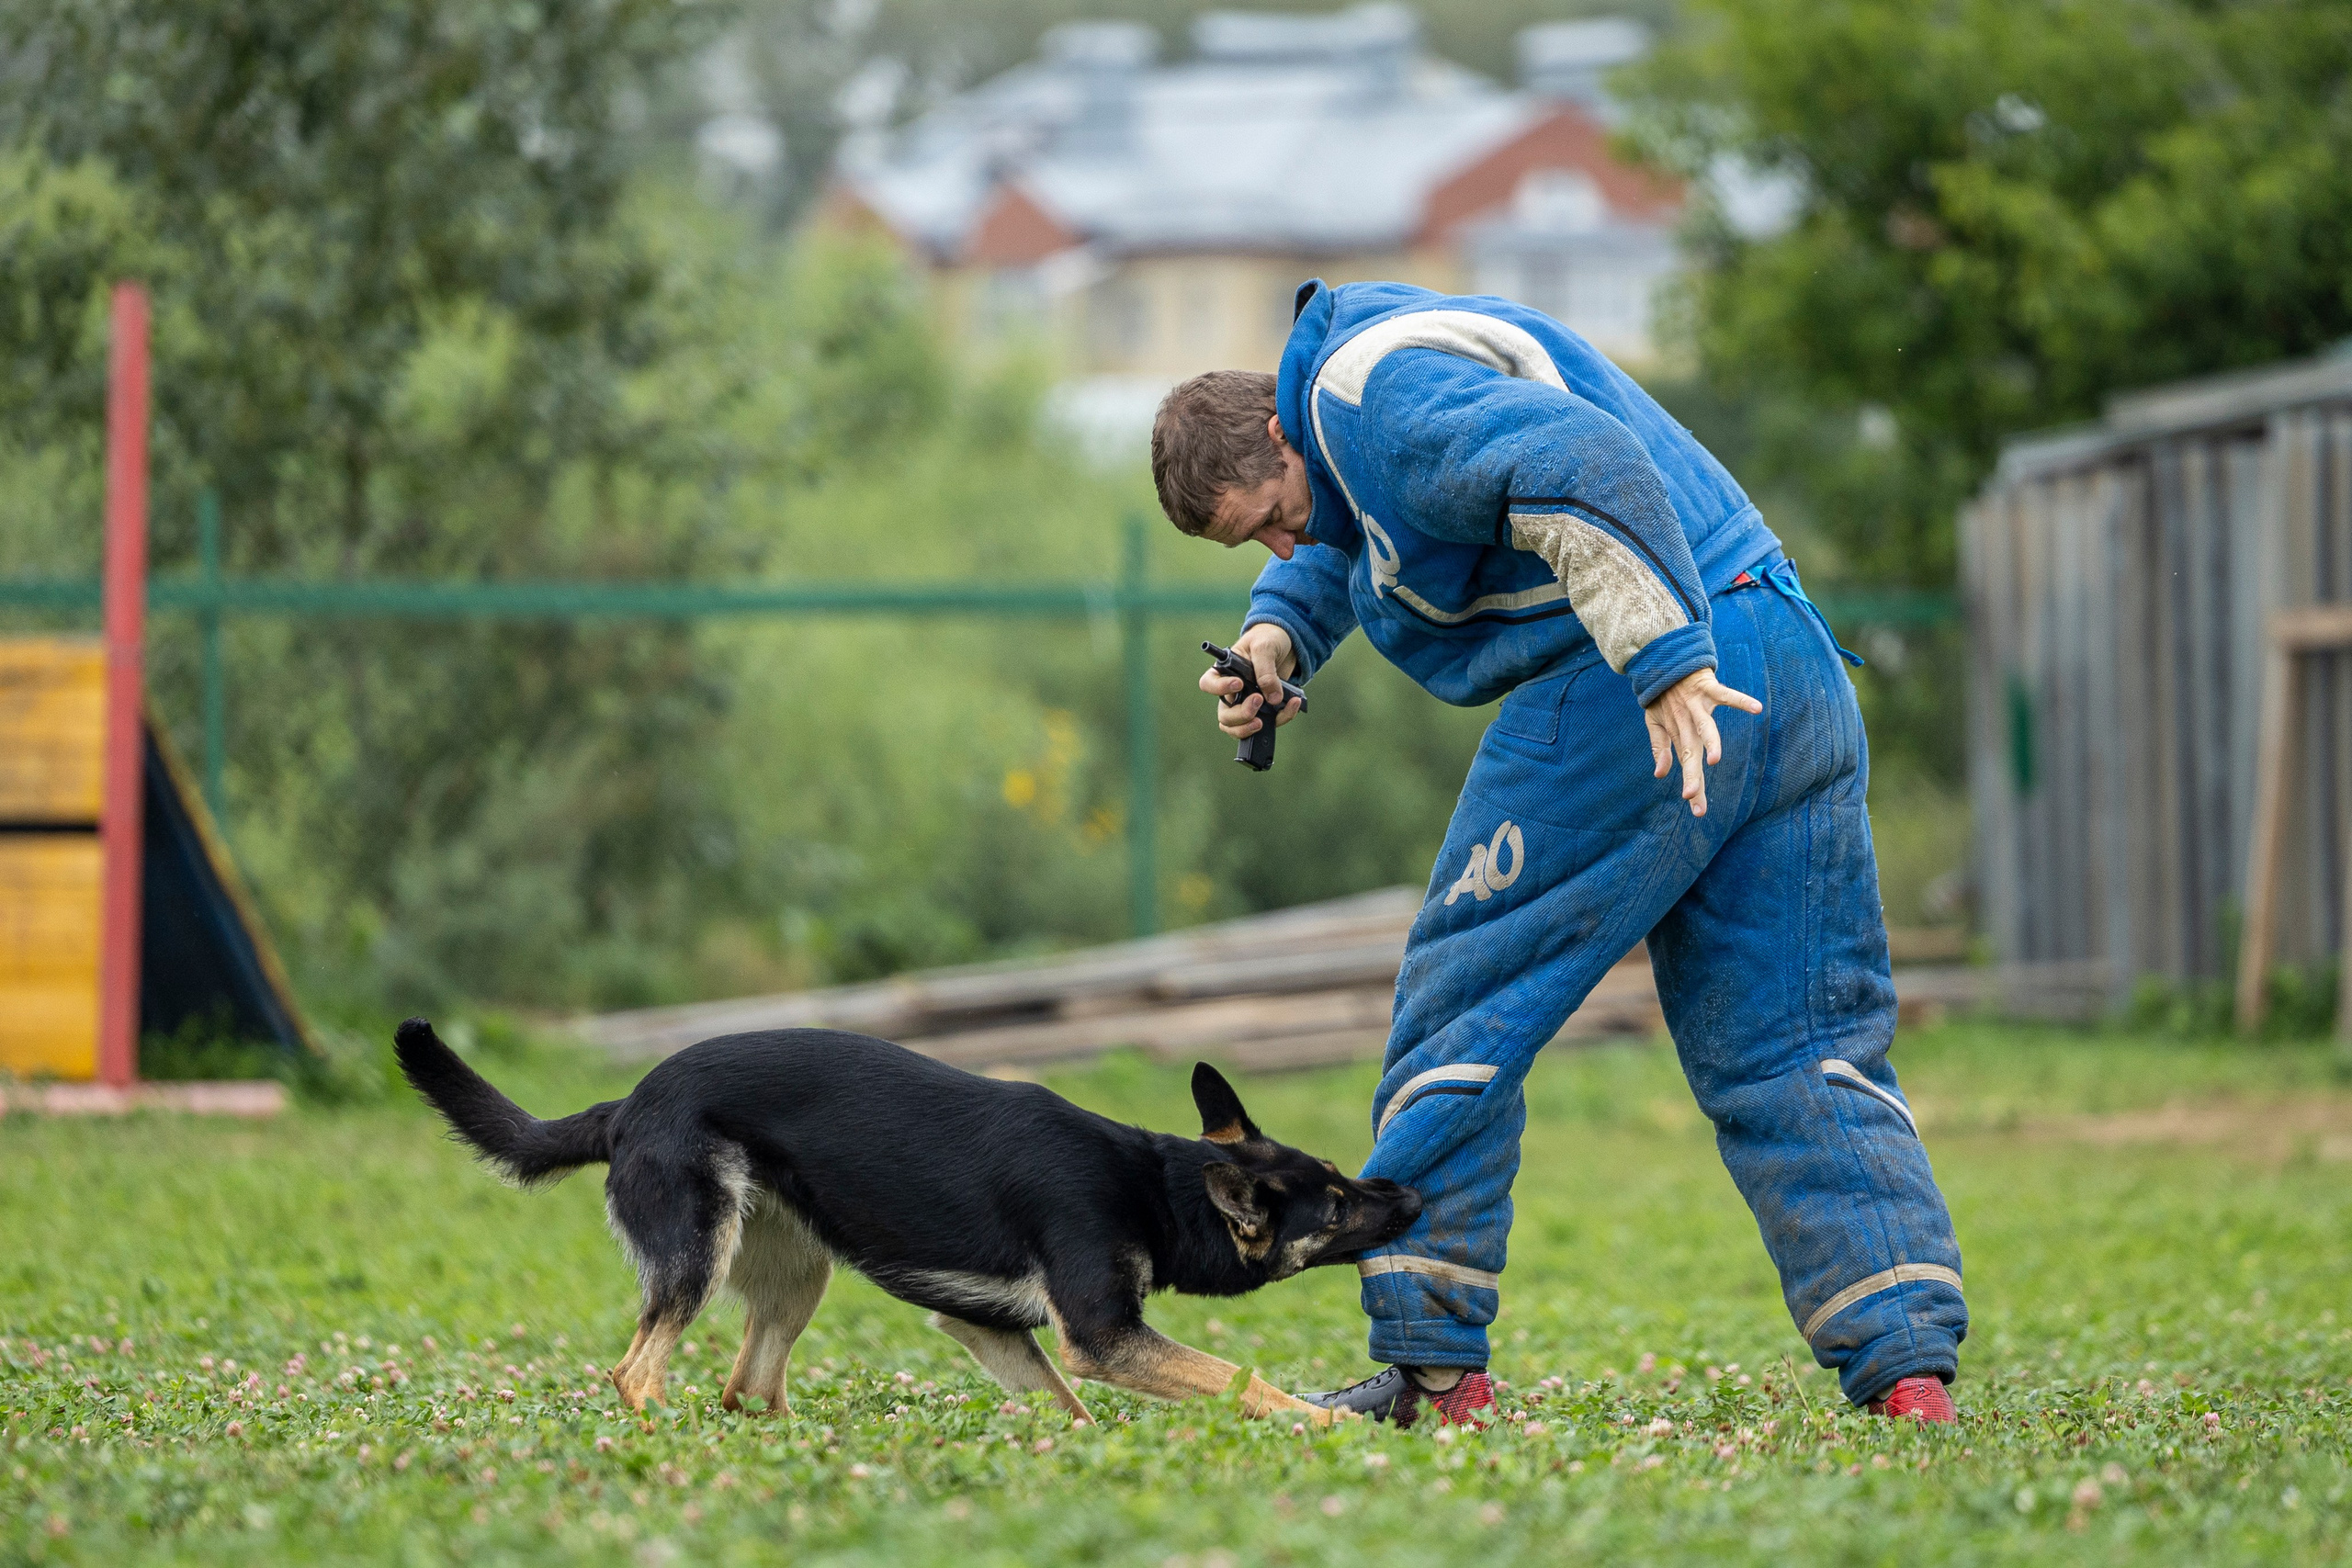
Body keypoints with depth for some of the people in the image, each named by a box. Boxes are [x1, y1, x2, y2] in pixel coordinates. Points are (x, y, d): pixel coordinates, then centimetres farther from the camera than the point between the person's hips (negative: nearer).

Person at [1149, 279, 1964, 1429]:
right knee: (1798, 1048, 7)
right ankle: (1908, 1366, -3)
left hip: (1623, 697, -10)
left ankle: (1429, 1365, 5)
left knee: (1464, 1008, 2)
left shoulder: (1370, 394, -9)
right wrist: (1276, 635, 21)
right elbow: (1337, 541, 42)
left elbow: (1583, 467, -25)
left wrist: (1669, 665, -28)